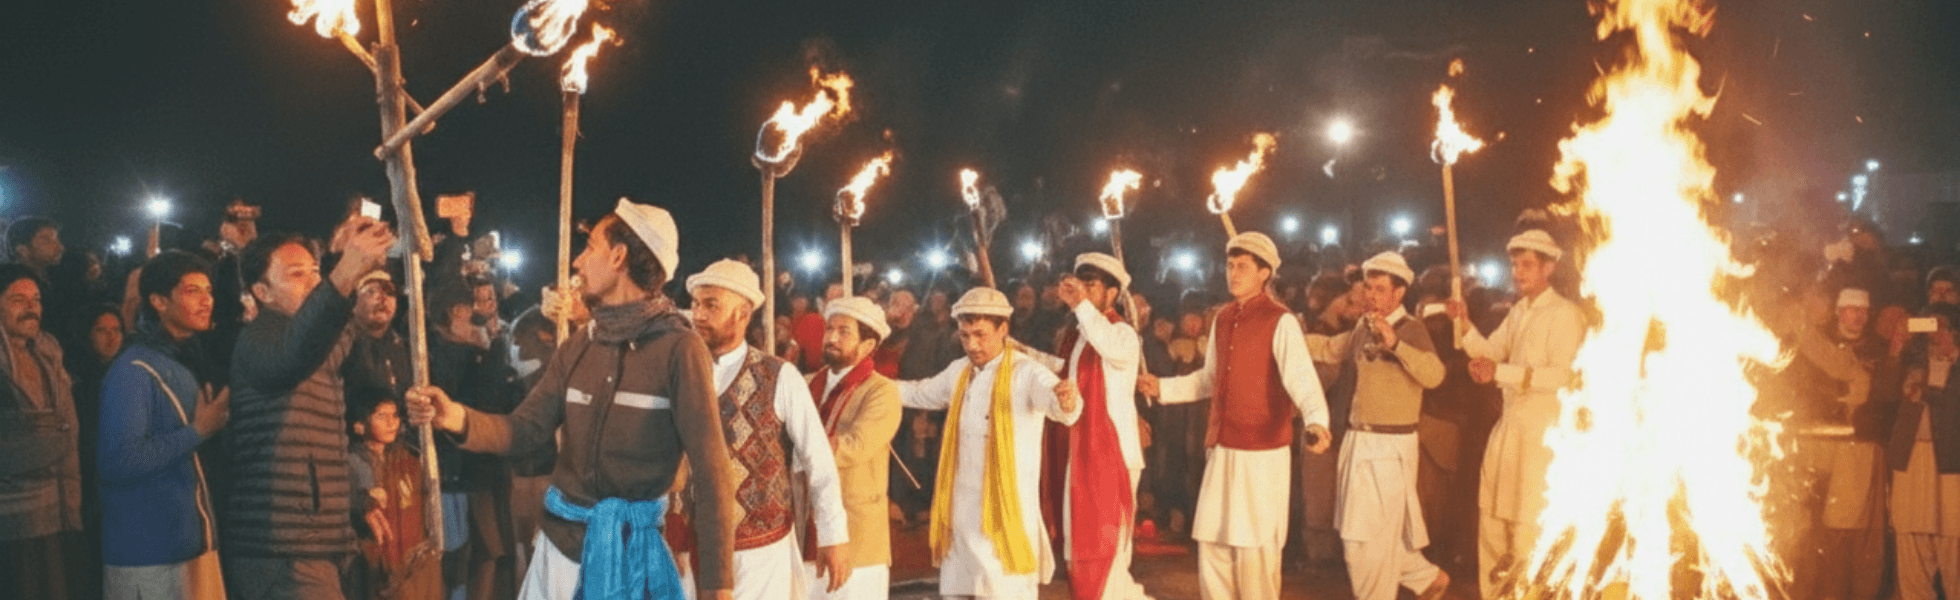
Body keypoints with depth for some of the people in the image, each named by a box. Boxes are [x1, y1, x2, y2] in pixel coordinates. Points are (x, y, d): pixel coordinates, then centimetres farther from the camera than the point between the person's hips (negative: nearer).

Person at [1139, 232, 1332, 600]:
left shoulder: (1280, 322, -12)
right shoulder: (1222, 320, 11)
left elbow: (1301, 378, -25)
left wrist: (1316, 421, -42)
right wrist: (1163, 387, 18)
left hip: (1262, 453, -7)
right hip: (1221, 449, 7)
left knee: (1254, 547, -2)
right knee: (1212, 542, 10)